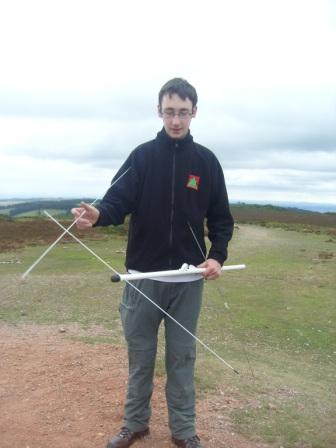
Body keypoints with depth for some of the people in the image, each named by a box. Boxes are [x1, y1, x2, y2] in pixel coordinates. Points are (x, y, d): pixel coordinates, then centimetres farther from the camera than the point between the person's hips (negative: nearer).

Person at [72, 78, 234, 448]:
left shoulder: (206, 161, 3)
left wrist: (218, 256, -9)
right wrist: (98, 214, -33)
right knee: (140, 354, 11)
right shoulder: (142, 156, 0)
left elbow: (221, 218, 6)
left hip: (188, 279, 0)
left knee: (182, 357, 11)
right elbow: (119, 201, -11)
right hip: (143, 275, 0)